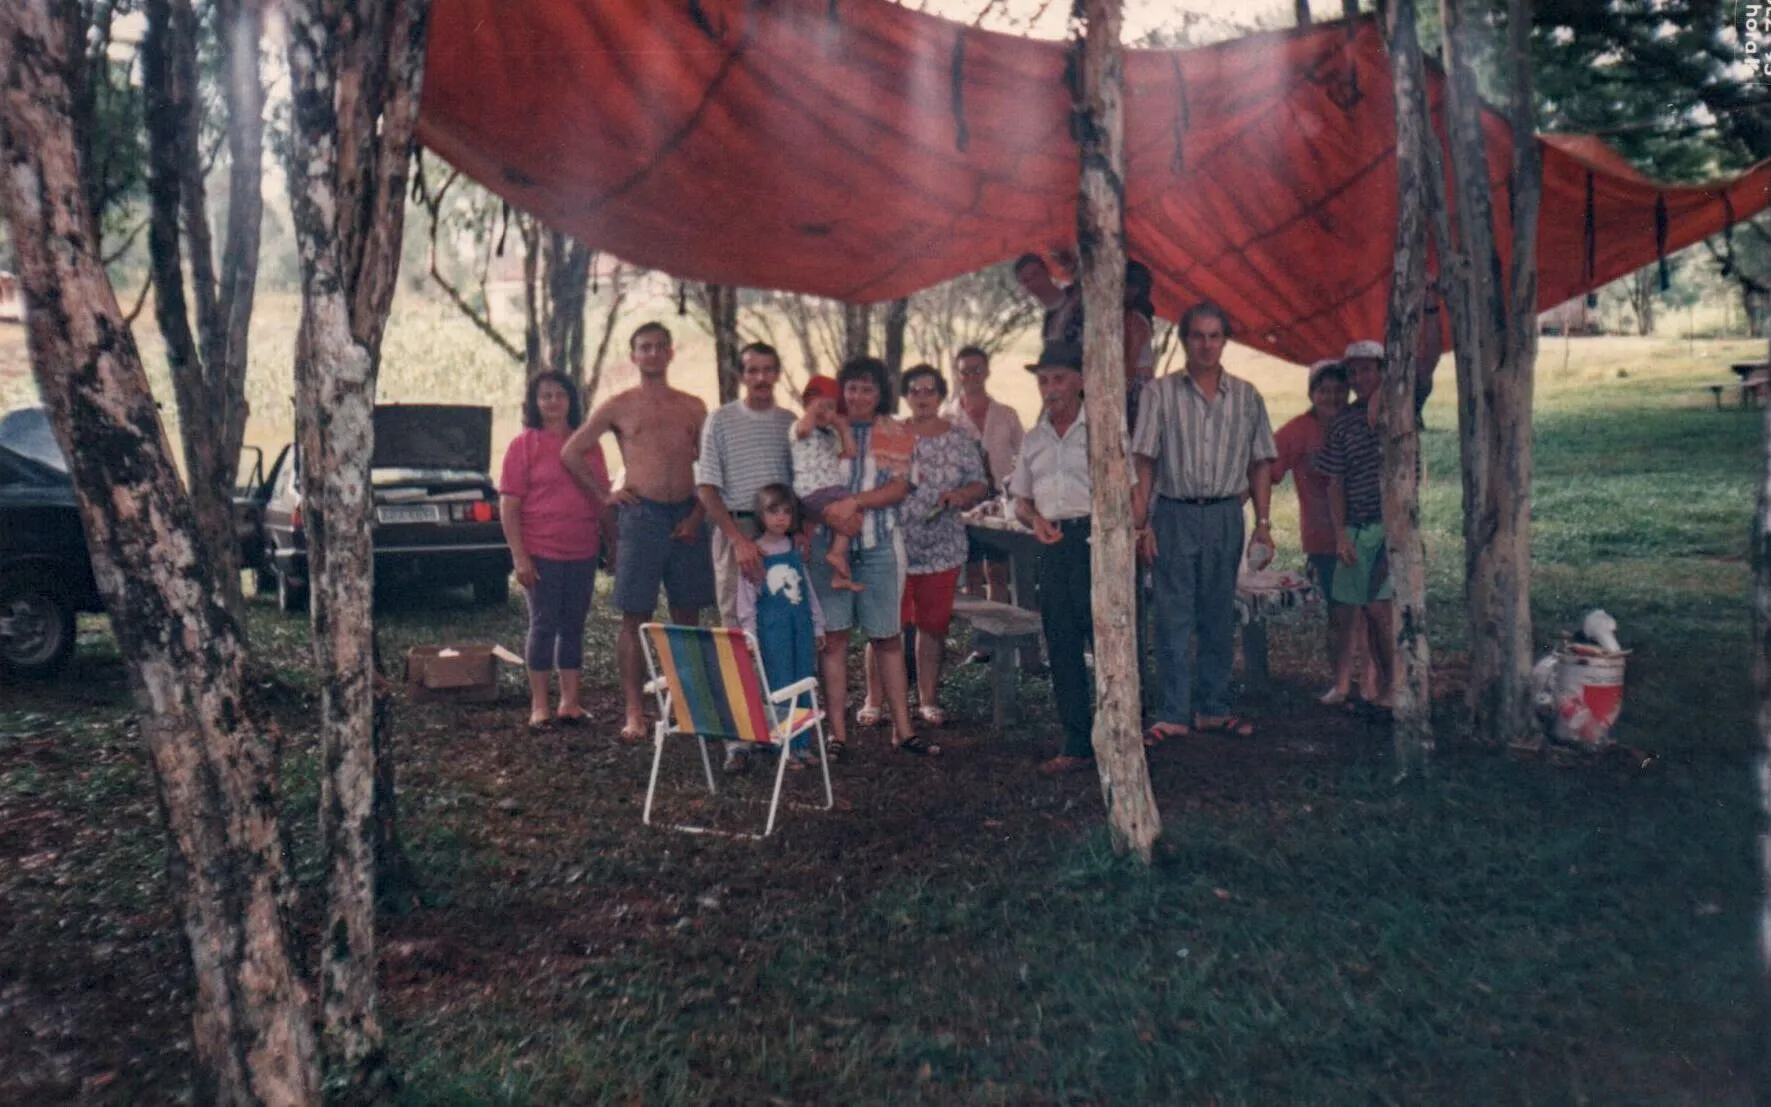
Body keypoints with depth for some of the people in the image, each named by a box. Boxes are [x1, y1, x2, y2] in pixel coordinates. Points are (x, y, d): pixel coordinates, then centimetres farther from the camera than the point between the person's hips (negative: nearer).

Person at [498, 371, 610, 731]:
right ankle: (539, 705, 9)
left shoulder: (588, 444, 10)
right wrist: (519, 556, -13)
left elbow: (603, 496, 18)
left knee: (573, 625, 9)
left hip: (582, 552, 4)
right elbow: (508, 505, -6)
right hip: (540, 552, -4)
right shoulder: (524, 444, -2)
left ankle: (570, 701, 17)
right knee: (543, 625, 0)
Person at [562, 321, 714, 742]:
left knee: (688, 617, 7)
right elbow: (571, 452, 7)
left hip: (687, 516, 3)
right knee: (635, 617, -2)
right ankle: (635, 712, 3)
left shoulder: (692, 407, 12)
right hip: (641, 515, -3)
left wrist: (698, 513, 1)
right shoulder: (619, 406, 5)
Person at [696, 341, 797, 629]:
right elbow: (706, 489, -4)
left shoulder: (790, 422, 10)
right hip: (735, 530, -3)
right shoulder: (721, 421, 1)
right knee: (736, 623, -2)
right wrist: (739, 540, -13)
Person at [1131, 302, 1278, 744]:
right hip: (1174, 513, -2)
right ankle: (1173, 714, 4)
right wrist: (1141, 523, -8)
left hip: (1226, 515, 3)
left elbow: (1260, 462, 10)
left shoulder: (1246, 396, 8)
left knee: (1219, 617, 9)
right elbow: (1144, 462, -2)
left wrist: (1262, 522, 4)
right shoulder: (1160, 393, 0)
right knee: (1173, 617, -1)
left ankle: (1214, 708, 19)